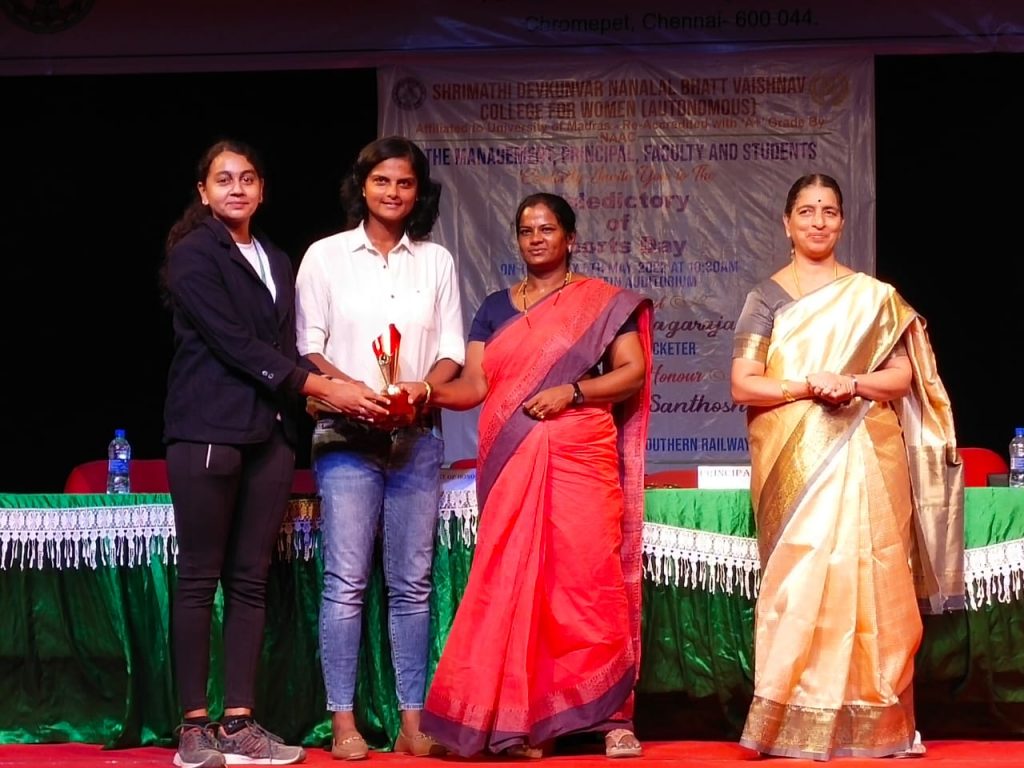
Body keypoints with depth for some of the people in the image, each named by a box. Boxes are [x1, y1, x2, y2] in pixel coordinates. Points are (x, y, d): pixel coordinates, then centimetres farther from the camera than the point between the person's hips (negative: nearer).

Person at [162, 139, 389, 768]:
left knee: (251, 579, 3)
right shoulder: (194, 255, -1)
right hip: (209, 429, -6)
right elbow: (234, 343, -10)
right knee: (201, 577, -4)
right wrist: (321, 386, -12)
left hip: (270, 433, 6)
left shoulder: (277, 262, 21)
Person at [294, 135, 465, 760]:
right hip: (348, 435, -2)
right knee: (347, 581, -6)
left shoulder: (436, 262, 10)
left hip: (417, 437, 2)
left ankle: (414, 721, 6)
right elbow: (309, 347, 1)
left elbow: (452, 351, 9)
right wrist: (355, 392, -16)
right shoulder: (326, 256, 4)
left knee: (412, 583, 3)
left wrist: (422, 390, -12)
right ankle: (344, 722, -3)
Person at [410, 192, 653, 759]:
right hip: (510, 464, 3)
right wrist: (427, 393, -12)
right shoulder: (496, 308, 16)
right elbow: (474, 385, 7)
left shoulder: (601, 301, 7)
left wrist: (572, 391, -14)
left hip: (578, 459, -3)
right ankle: (521, 720, 1)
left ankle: (612, 714, -5)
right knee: (513, 583, -1)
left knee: (589, 580, -9)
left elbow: (633, 372, 0)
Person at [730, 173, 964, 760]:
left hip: (863, 460, 1)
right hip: (794, 462, -1)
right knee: (800, 578, -8)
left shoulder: (874, 296, 11)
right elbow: (743, 385, -1)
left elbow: (902, 376, 6)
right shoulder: (767, 297, 7)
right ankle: (797, 724, -6)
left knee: (867, 579, -3)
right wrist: (807, 386, -16)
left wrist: (851, 383, -13)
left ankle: (872, 724, 1)